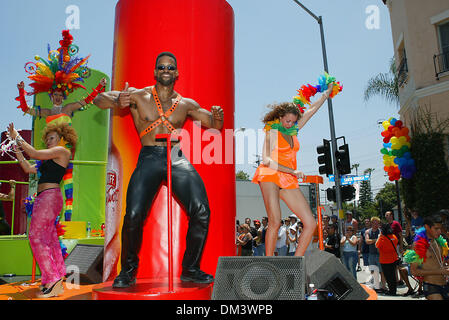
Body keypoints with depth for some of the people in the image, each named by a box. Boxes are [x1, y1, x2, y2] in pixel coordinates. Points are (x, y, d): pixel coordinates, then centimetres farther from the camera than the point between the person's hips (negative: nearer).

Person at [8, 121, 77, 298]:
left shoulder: (62, 151, -2)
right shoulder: (49, 159, 25)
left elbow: (34, 153, -10)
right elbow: (28, 168, 23)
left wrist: (18, 137, 1)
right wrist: (17, 147, 21)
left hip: (50, 196, -9)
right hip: (44, 198, 9)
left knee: (36, 236, -13)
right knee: (50, 239, 6)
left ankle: (53, 280, -13)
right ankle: (57, 282, 9)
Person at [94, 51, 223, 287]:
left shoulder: (186, 104, 16)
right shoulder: (139, 96, 11)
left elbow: (215, 126, 21)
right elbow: (99, 99, 4)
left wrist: (218, 117, -4)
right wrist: (117, 101, -20)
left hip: (177, 157, 2)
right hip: (149, 157, -1)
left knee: (201, 212, -13)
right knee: (133, 216, -14)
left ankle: (191, 269, 6)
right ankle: (128, 272, 11)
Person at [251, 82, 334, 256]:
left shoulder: (293, 131, 19)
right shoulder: (272, 132, 2)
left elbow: (312, 110, 29)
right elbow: (266, 160, -11)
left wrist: (327, 92, 34)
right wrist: (292, 171, -18)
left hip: (289, 181, 7)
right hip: (270, 176, -6)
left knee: (311, 223, -4)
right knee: (275, 222, -22)